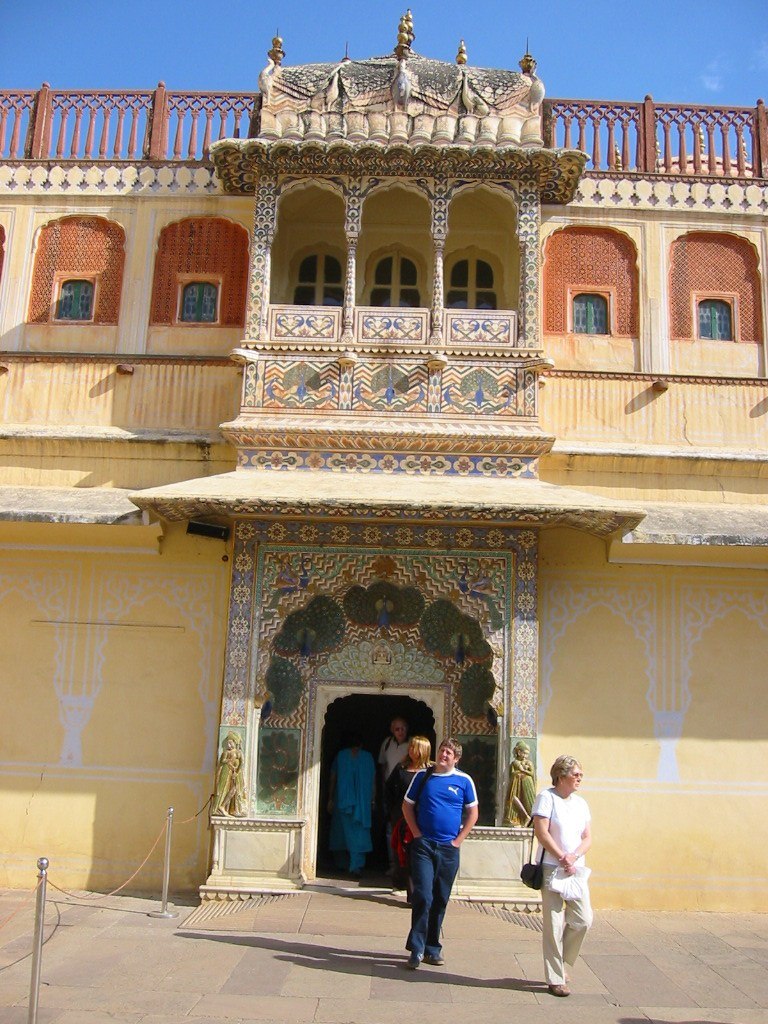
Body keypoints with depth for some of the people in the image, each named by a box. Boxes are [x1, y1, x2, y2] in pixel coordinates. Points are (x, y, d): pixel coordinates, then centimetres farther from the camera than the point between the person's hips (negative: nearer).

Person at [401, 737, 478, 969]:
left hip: (449, 848, 1)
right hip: (423, 846, -1)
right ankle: (417, 949, 0)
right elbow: (407, 806, 9)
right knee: (423, 896, -9)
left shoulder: (464, 781, 1)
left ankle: (432, 948, 22)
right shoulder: (423, 776, 2)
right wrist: (417, 834, 0)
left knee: (440, 900, 10)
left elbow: (472, 813, 7)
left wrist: (458, 840, 0)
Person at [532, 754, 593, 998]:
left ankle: (559, 961, 26)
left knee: (583, 920, 2)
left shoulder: (581, 803, 11)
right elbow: (541, 832, -13)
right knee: (554, 924, -2)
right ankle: (555, 978, 9)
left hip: (576, 870, 6)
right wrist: (562, 858, -12)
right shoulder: (547, 797, -7)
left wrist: (573, 857, -9)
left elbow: (587, 838, 9)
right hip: (552, 869, -6)